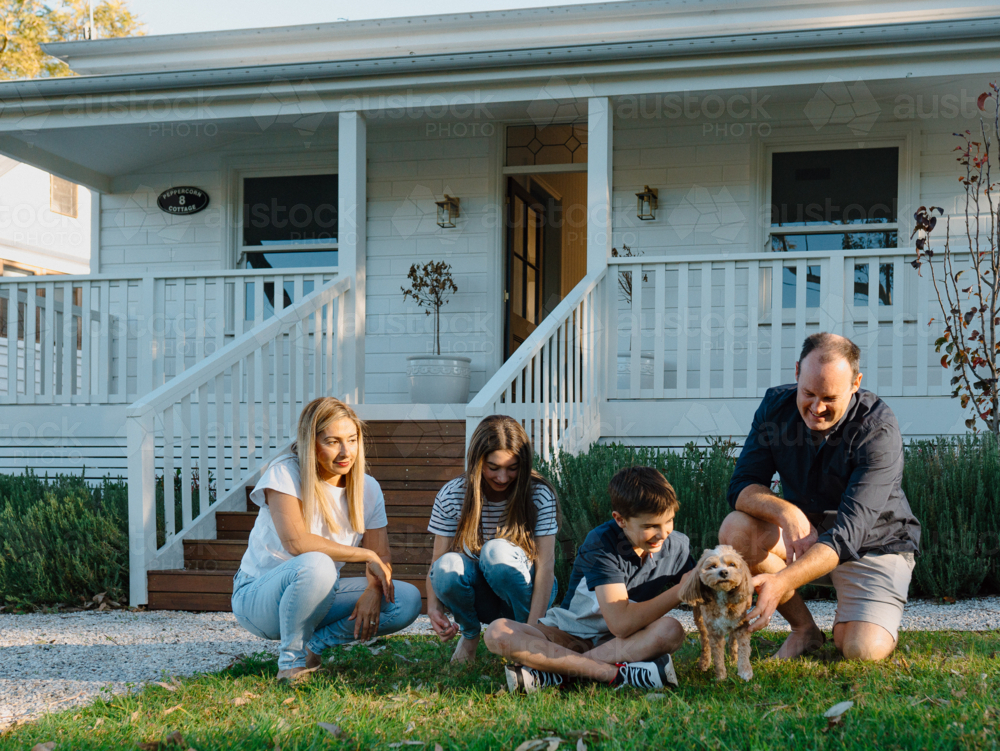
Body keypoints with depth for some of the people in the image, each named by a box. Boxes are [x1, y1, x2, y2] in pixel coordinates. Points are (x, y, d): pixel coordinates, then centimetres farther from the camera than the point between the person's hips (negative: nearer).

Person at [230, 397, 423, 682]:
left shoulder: (367, 488, 1)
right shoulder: (285, 474, -16)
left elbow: (382, 557, 0)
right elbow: (296, 542, -28)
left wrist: (373, 591, -22)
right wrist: (367, 555, -23)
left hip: (316, 597, 6)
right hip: (258, 597, -6)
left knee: (408, 600, -12)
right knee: (316, 565, -39)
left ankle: (313, 643, -5)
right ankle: (292, 658, -16)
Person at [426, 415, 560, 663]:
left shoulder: (540, 495, -15)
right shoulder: (451, 496, -10)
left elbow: (545, 566, -21)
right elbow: (437, 560, -11)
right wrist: (433, 608, -31)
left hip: (524, 592, -2)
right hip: (480, 596, 2)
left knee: (496, 550, -33)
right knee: (447, 567, -31)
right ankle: (470, 632, 2)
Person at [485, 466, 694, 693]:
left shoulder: (677, 546, -6)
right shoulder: (602, 544, -21)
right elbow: (621, 623, -30)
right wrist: (679, 592, -29)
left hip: (628, 641, 2)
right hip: (571, 636, -2)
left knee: (671, 630, -32)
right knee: (497, 633, -28)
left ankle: (553, 671, -30)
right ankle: (618, 673, -36)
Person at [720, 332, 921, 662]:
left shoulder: (879, 431, -27)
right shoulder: (777, 406, -12)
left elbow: (849, 530, -33)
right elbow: (742, 486, -13)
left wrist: (782, 581, -46)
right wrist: (785, 511, -36)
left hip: (874, 544, -4)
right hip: (804, 534, 4)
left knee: (862, 650, -26)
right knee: (736, 530, -24)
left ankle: (856, 621, 13)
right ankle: (804, 628, -4)